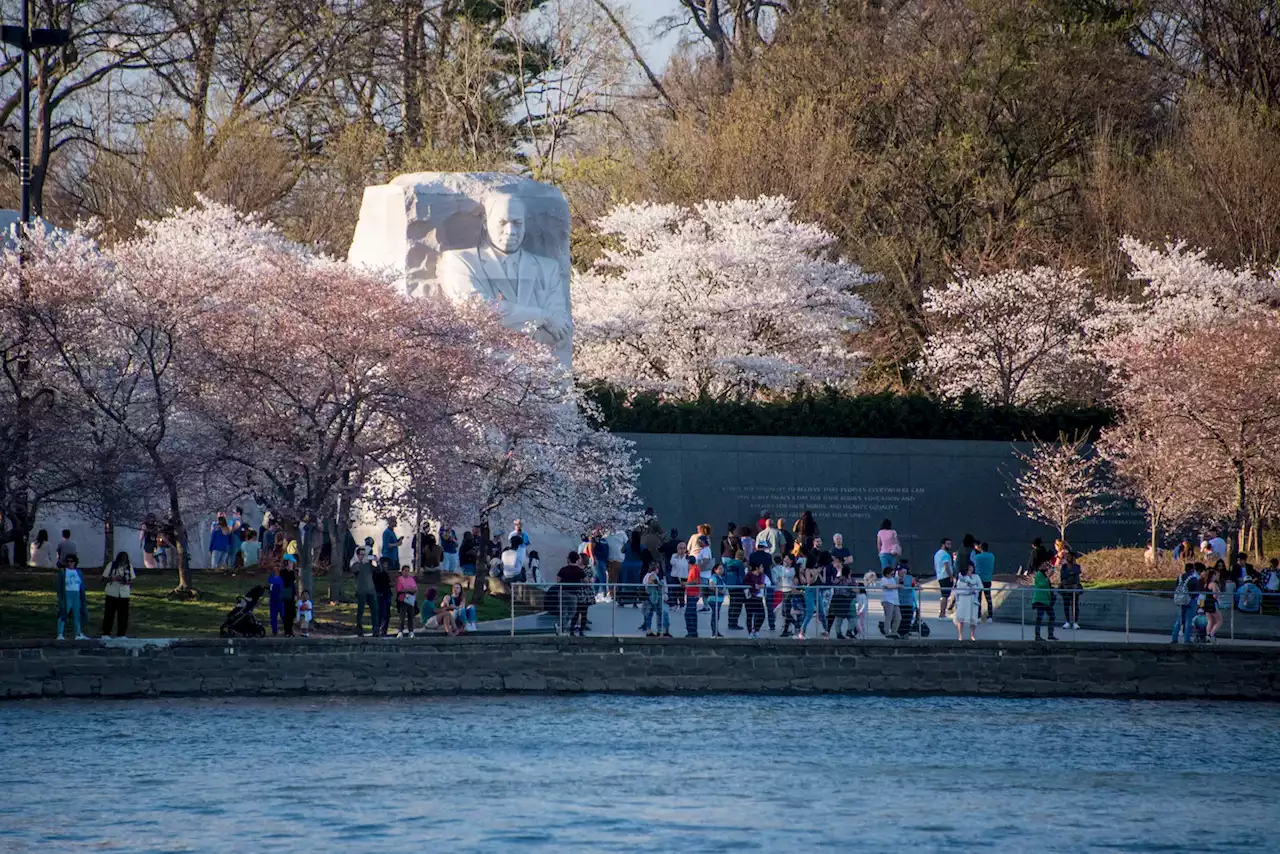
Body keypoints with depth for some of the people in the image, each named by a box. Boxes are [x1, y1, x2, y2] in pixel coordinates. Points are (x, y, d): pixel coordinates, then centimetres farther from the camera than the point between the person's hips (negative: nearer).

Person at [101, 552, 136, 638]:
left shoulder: (129, 566, 4)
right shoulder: (112, 565, -3)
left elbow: (132, 580, 8)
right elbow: (104, 577, -2)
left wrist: (127, 582, -14)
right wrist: (114, 578, -18)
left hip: (124, 594, 2)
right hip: (112, 593, -2)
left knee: (123, 615, 3)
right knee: (109, 614, 0)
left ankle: (121, 634, 12)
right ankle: (106, 633, 6)